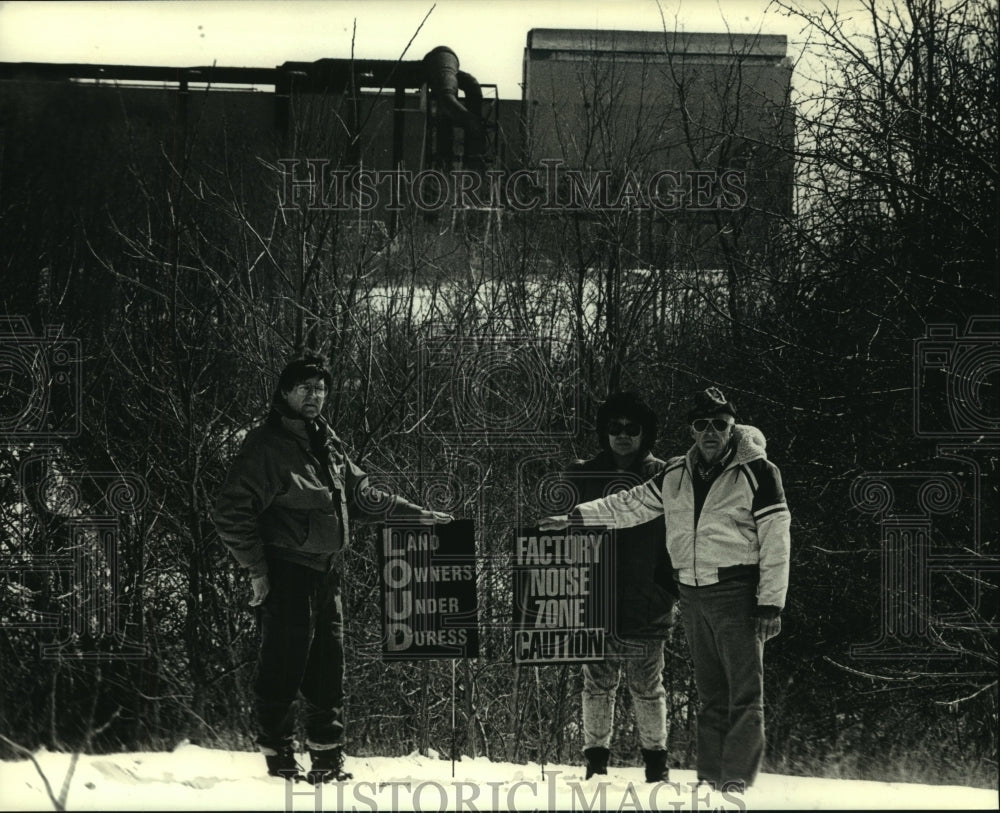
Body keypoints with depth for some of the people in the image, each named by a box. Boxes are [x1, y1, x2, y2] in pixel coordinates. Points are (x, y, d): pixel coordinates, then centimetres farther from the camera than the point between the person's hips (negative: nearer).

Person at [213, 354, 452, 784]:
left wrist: (417, 514, 19)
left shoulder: (328, 444, 15)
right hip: (285, 574, -8)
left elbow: (361, 493, 25)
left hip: (325, 571, 8)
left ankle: (327, 758, 15)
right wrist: (257, 569, -14)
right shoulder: (266, 446, -10)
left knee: (328, 667, 8)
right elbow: (231, 513, -13)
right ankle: (279, 760, -2)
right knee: (283, 666, -8)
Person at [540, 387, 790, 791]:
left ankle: (737, 781, -10)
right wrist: (575, 517, 23)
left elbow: (776, 541, -8)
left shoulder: (757, 472, -6)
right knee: (709, 694, 9)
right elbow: (632, 504, 24)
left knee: (745, 693, -8)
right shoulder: (677, 475, 11)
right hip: (693, 594, 6)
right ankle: (709, 777, 11)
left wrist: (770, 603, -11)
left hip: (736, 591, -6)